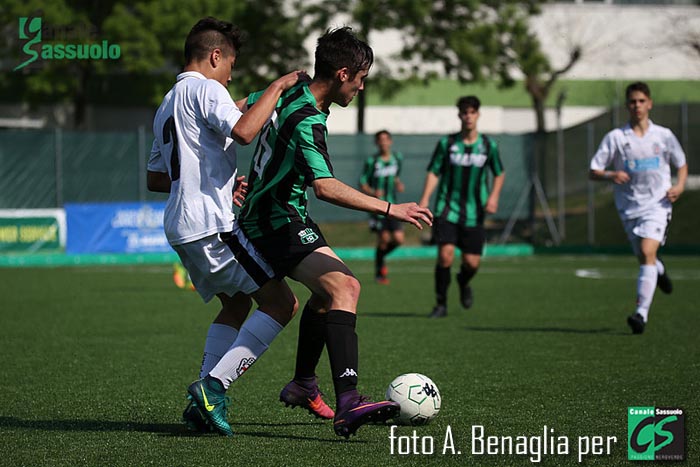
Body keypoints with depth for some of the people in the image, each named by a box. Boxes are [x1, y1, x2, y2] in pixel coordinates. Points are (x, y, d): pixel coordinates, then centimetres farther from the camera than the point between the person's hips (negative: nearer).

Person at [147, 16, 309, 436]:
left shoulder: (168, 104, 23)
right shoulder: (206, 89, -7)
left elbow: (155, 178, 27)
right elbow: (243, 131, -26)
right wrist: (277, 87, -15)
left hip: (180, 228, 10)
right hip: (211, 225, -10)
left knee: (236, 304, 20)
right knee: (282, 303, -9)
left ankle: (203, 403, 6)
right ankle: (213, 386, -17)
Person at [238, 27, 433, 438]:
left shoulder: (290, 92, 6)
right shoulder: (307, 121, -24)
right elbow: (326, 187, -36)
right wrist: (389, 209, -37)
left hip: (265, 215, 11)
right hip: (278, 223, -11)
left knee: (331, 290, 27)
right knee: (343, 288, -27)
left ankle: (303, 385, 39)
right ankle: (348, 404, -41)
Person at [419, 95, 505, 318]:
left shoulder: (488, 145, 3)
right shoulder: (447, 143, 1)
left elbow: (499, 174, 16)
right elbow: (434, 173, 2)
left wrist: (494, 196, 0)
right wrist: (425, 199, -11)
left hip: (474, 213, 1)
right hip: (447, 209, -1)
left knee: (472, 262, -2)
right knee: (445, 254, -17)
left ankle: (463, 283, 36)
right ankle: (441, 304, -2)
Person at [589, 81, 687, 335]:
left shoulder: (664, 135, 4)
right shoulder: (615, 137, 1)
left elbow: (682, 164, 18)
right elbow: (593, 171, 1)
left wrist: (679, 186, -2)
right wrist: (610, 175, -20)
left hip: (658, 205, -2)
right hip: (629, 207, 2)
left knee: (647, 252, -21)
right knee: (645, 258, 9)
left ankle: (641, 313, -26)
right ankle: (659, 270, 49)